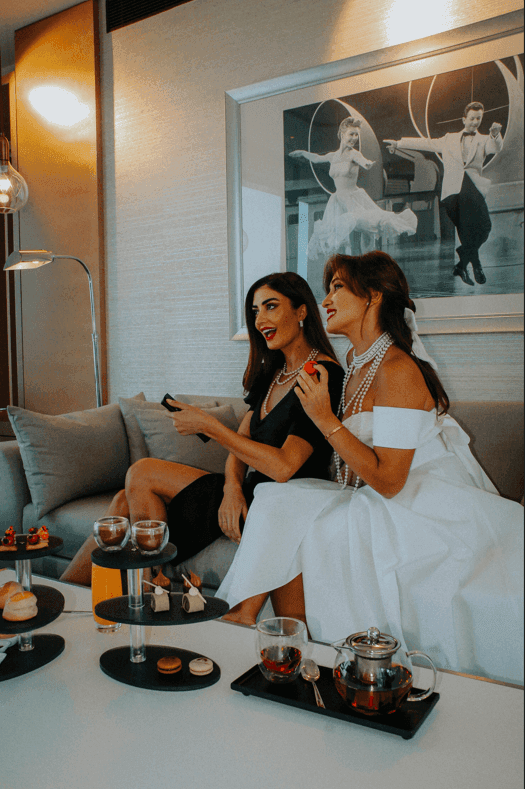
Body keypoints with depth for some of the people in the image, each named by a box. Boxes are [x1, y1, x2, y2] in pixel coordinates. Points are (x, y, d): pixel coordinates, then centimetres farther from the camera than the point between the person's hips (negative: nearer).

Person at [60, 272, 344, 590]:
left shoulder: (324, 374, -16)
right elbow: (242, 438, 9)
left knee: (142, 473, -9)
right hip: (251, 494, 8)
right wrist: (232, 485, -13)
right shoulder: (271, 373, 14)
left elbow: (283, 467, -24)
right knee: (129, 500, -6)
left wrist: (209, 426, -18)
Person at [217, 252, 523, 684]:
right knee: (281, 505, -11)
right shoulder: (358, 361, 9)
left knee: (296, 539, -21)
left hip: (432, 513, -8)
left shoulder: (397, 371, -20)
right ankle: (243, 616, -9)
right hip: (379, 501, 8)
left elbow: (388, 481, -23)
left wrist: (326, 419, -22)